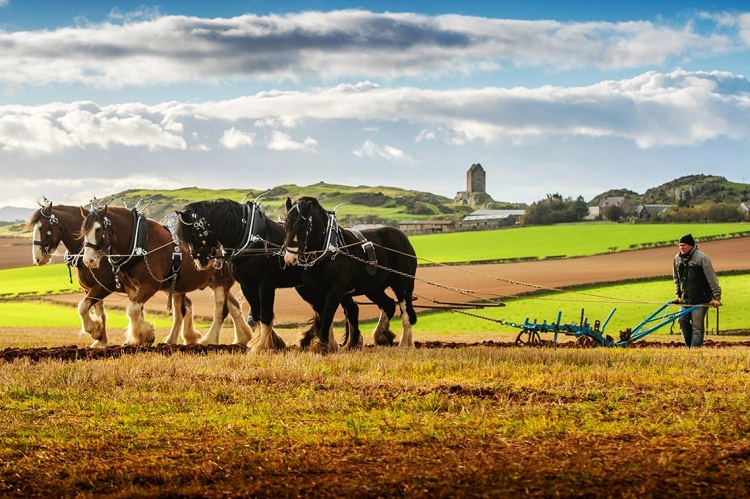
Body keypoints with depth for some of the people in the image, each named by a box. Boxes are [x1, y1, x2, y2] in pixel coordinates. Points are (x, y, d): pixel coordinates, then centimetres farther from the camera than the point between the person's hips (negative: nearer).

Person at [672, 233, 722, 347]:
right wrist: (678, 295, 19)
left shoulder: (702, 258, -10)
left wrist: (716, 297, -14)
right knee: (683, 321, 2)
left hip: (701, 299, -6)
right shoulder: (677, 258, 8)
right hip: (685, 299, 6)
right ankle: (689, 346, 15)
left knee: (697, 325, -7)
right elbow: (676, 279, 21)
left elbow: (712, 279, -10)